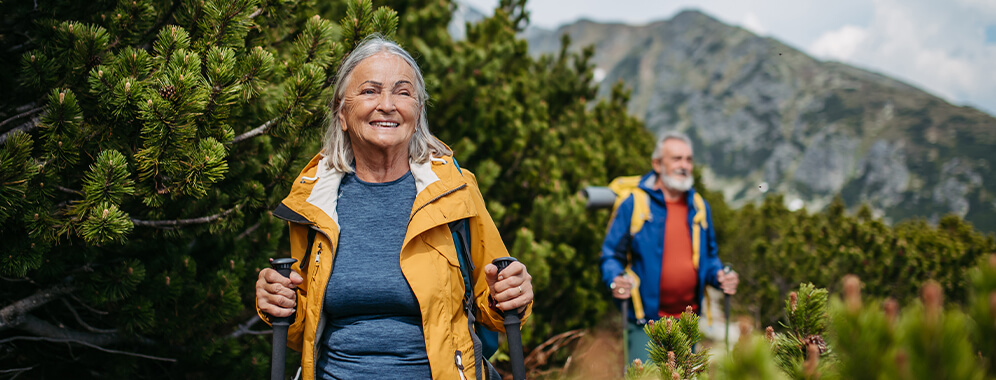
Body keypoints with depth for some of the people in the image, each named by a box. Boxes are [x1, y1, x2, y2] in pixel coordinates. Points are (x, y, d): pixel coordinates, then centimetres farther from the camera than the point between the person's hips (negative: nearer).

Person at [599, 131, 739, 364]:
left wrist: (719, 275, -1)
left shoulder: (699, 207, 12)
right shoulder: (633, 204, -3)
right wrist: (615, 280, -21)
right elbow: (611, 254, 0)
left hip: (688, 320, 5)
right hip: (645, 321, -5)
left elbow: (709, 256, 21)